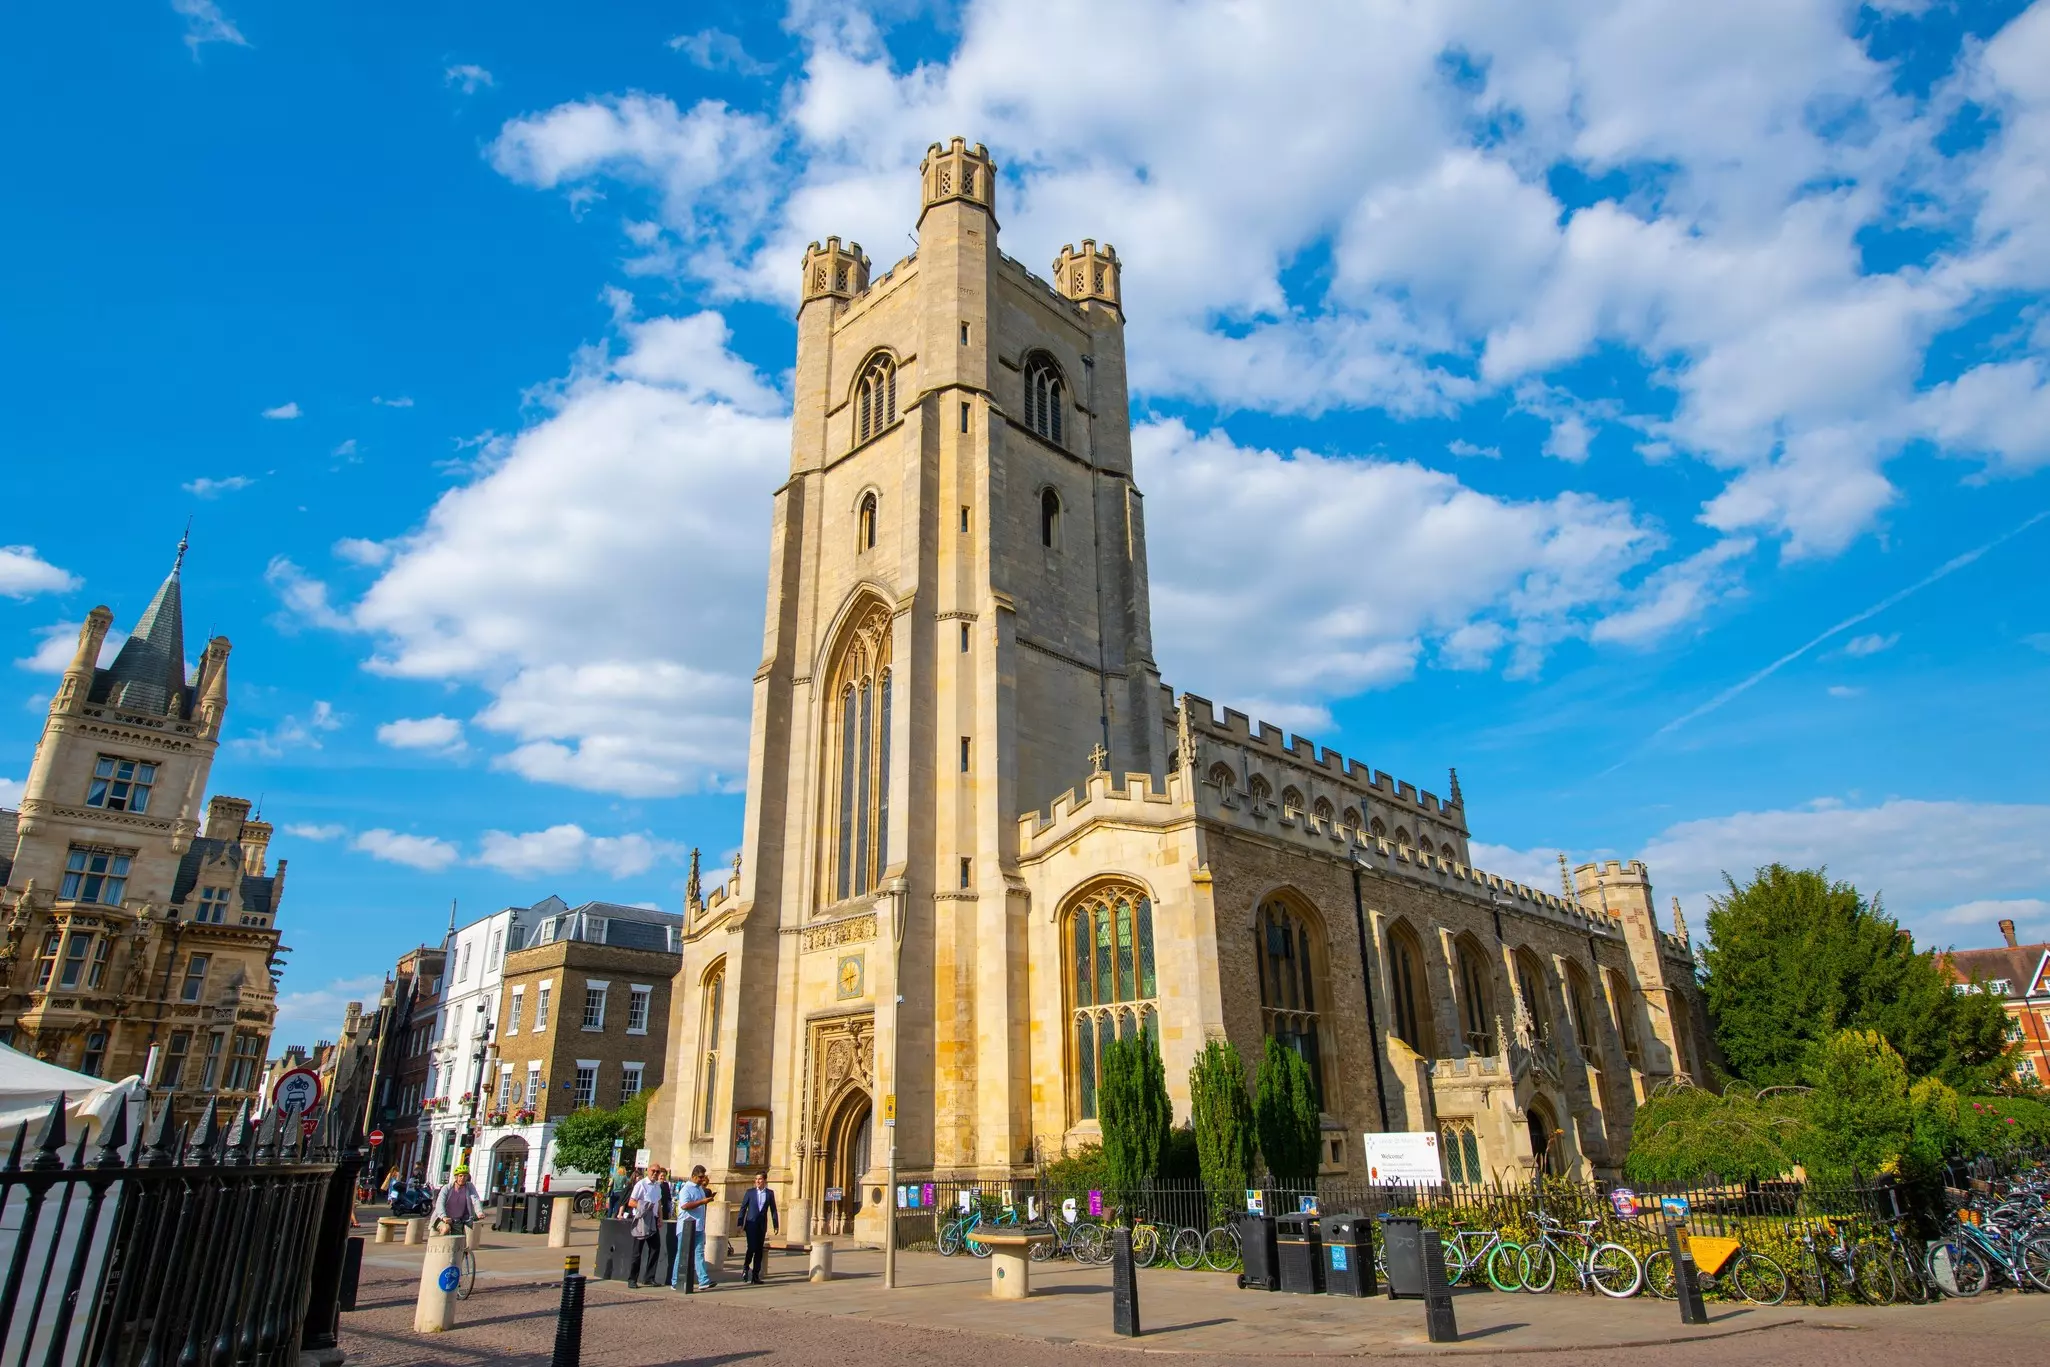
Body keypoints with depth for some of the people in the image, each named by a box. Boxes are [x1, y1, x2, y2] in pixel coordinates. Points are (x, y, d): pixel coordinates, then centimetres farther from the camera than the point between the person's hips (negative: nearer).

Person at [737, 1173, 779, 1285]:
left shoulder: (770, 1193, 4)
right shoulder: (750, 1191, 0)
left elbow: (773, 1209, 7)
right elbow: (743, 1207, 1)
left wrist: (776, 1225, 5)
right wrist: (740, 1224, -4)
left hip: (762, 1225, 2)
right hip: (751, 1224, -2)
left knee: (759, 1250, 5)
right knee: (751, 1247, -14)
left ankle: (755, 1275, 14)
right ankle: (745, 1267, 11)